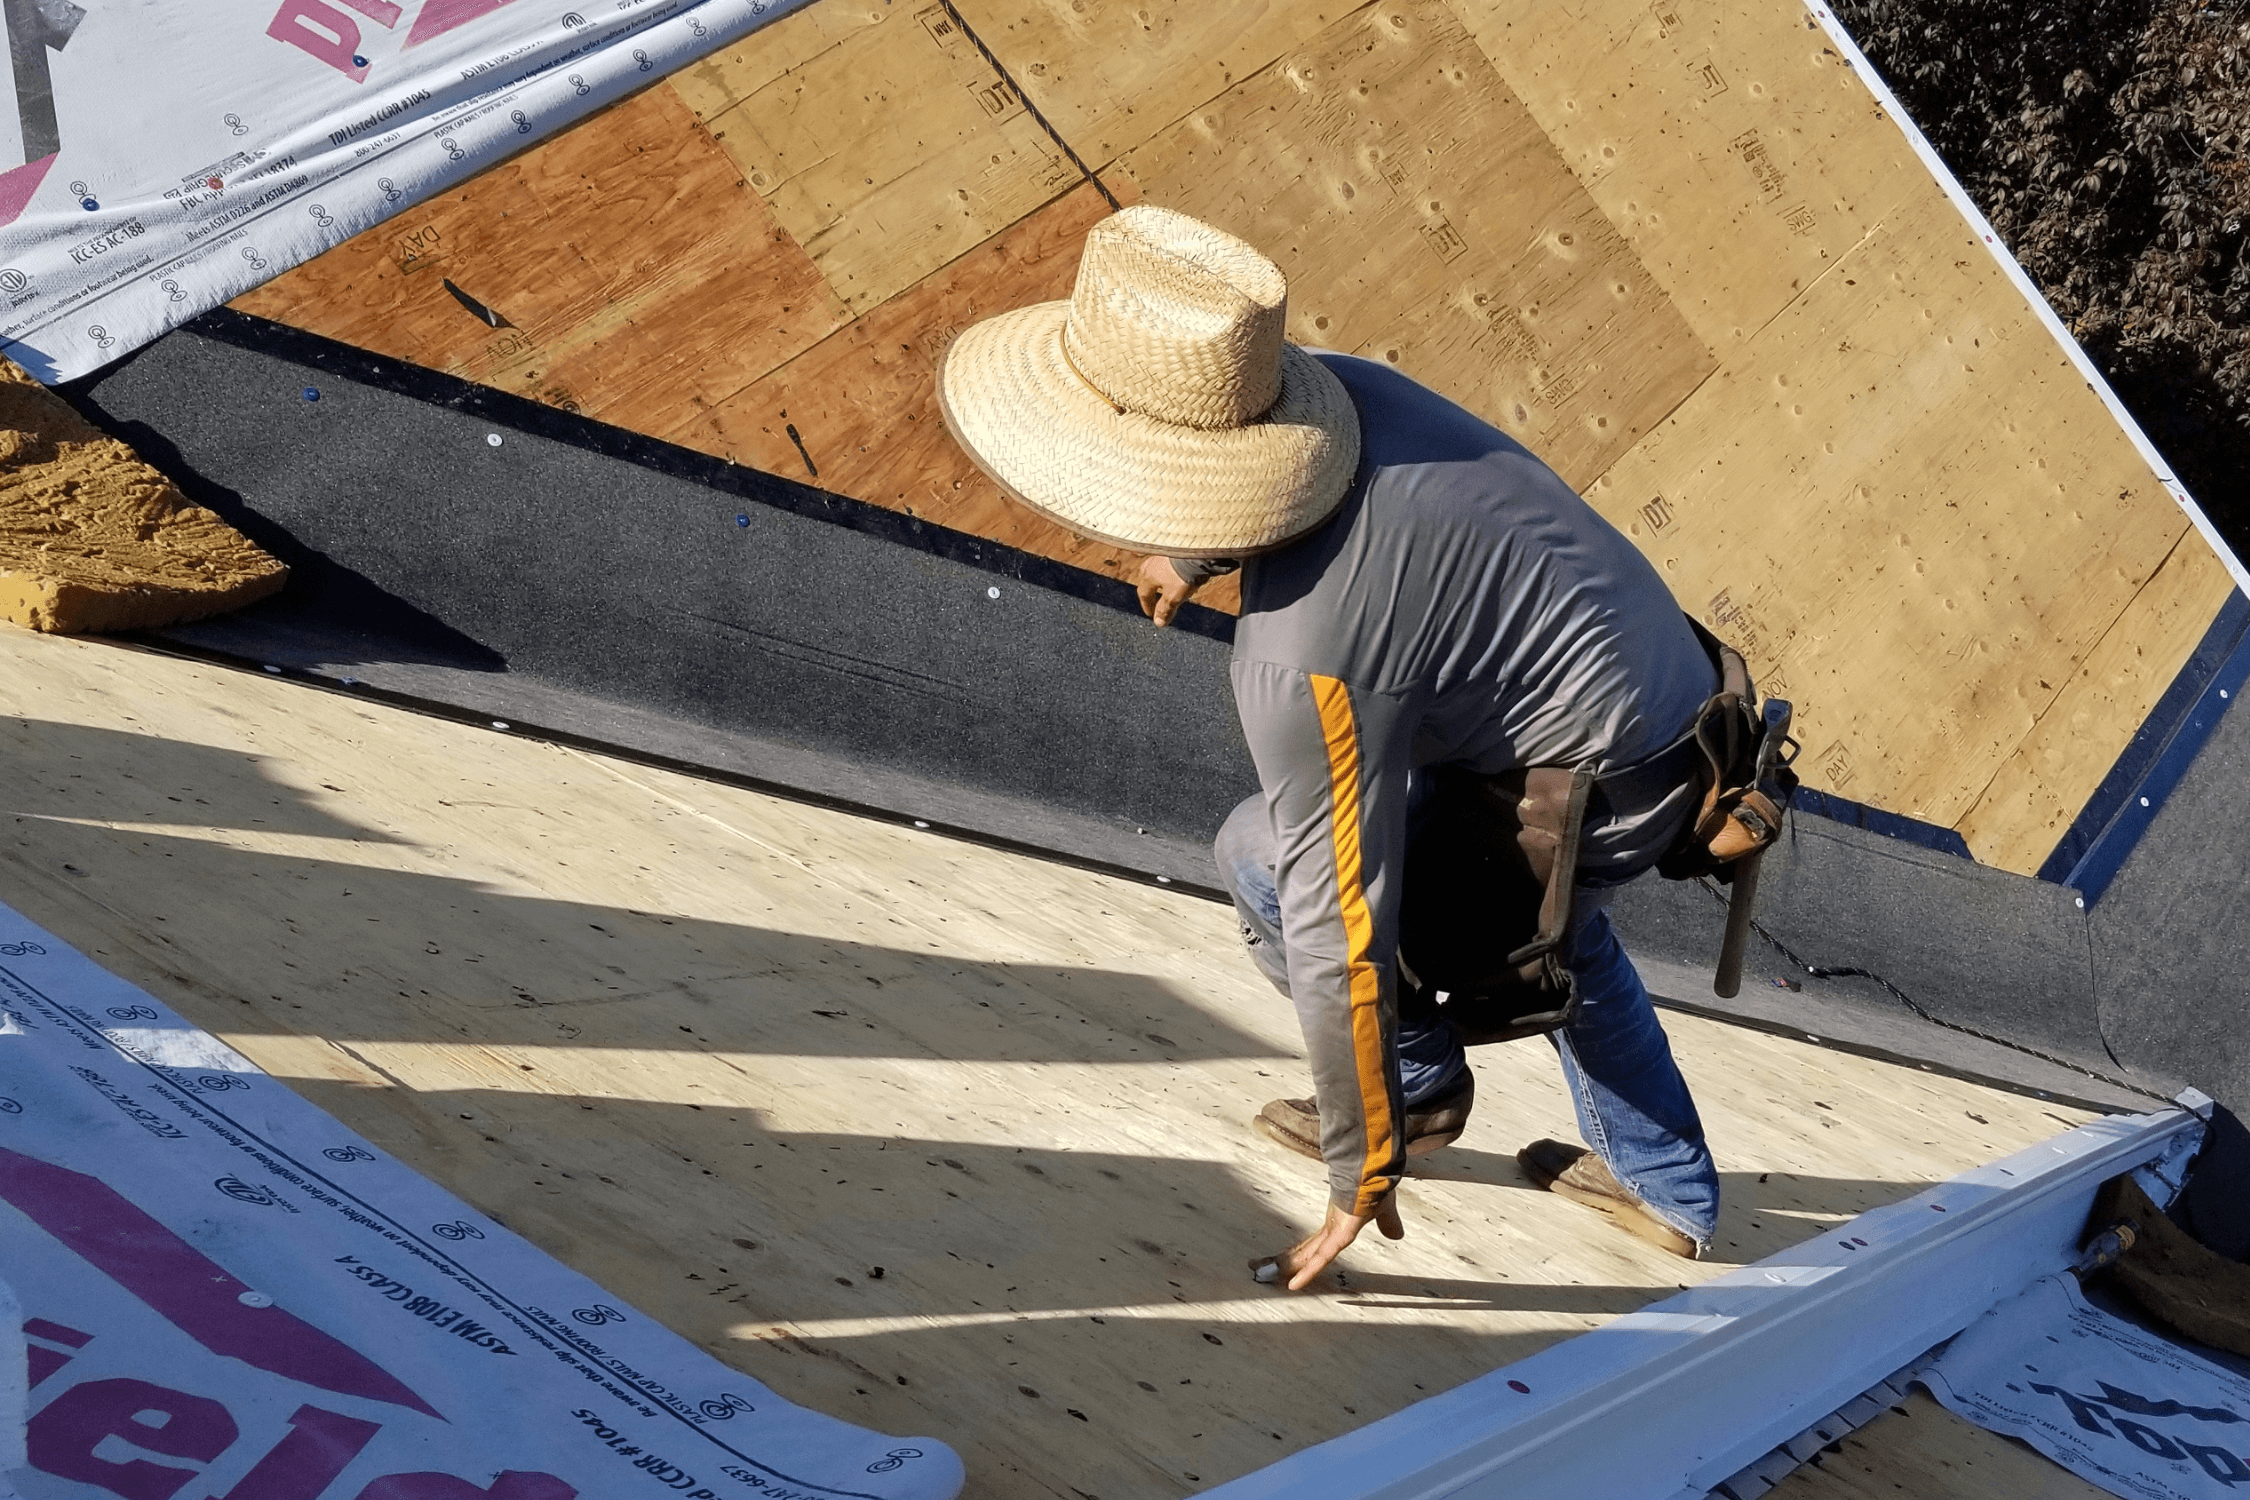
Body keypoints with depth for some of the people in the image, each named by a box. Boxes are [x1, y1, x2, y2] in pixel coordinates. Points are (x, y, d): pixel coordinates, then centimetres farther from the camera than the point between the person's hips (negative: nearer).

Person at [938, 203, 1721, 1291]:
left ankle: (1417, 1086, 20)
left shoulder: (1304, 655, -32)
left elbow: (1339, 940, -26)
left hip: (1610, 786, -9)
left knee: (1268, 859, -1)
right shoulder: (1338, 386, -9)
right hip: (1681, 692, 9)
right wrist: (1191, 552, 38)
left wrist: (1361, 1180, -15)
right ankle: (1667, 1186, 40)